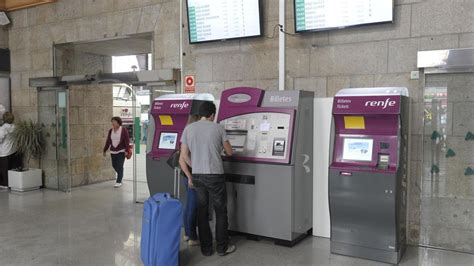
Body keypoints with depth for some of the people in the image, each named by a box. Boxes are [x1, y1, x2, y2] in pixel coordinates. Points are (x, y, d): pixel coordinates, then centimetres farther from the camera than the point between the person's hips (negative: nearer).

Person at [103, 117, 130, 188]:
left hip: (121, 151, -5)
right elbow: (108, 141, 11)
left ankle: (119, 182, -3)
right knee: (114, 165, 11)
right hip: (113, 151, 5)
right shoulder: (111, 131, 6)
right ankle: (120, 174, 39)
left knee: (119, 166, -8)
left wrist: (126, 150, -18)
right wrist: (105, 150, 11)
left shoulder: (124, 130, -8)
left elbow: (127, 141, -11)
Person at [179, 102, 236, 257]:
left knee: (202, 212, 13)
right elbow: (229, 153, 6)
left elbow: (182, 158, 1)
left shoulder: (188, 129, 3)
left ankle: (206, 248, 20)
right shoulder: (218, 128, -4)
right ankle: (222, 247, 19)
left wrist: (189, 177, 12)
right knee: (221, 212, 11)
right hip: (215, 175, -3)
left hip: (197, 176, 3)